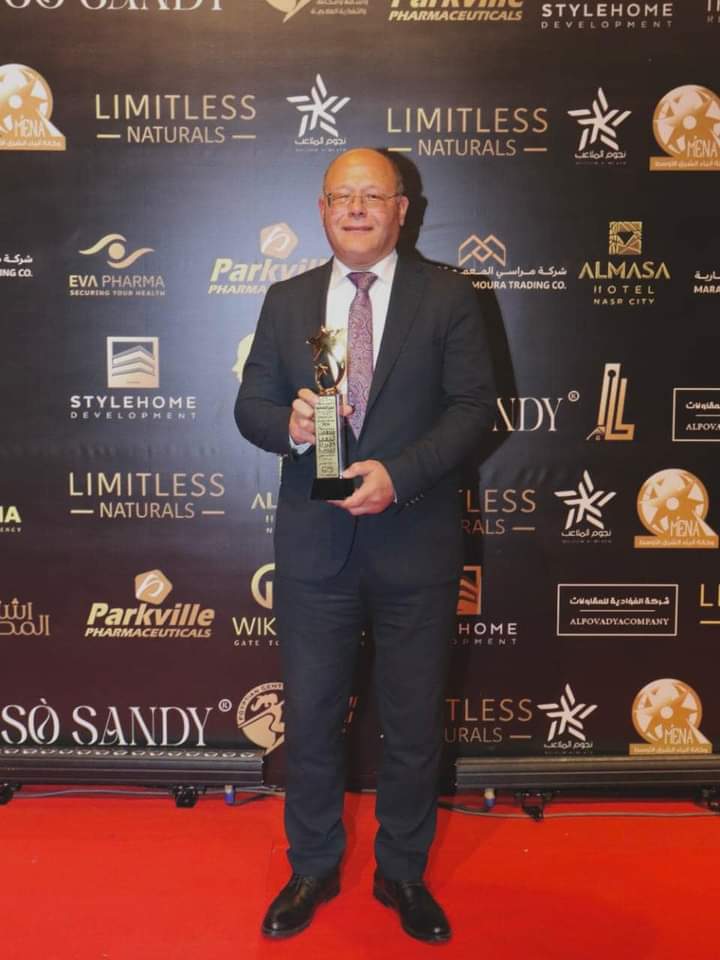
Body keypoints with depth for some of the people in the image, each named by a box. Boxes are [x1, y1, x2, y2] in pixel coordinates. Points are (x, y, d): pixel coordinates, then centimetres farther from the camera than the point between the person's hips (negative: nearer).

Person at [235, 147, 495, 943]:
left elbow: (473, 405, -7)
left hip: (414, 543, -1)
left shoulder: (446, 296, -1)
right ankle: (314, 867, 36)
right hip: (313, 543, 2)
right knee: (310, 714, 13)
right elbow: (251, 405, 6)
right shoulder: (287, 300, 7)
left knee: (414, 721, 12)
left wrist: (398, 474, -19)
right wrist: (289, 424, -17)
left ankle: (402, 872, 35)